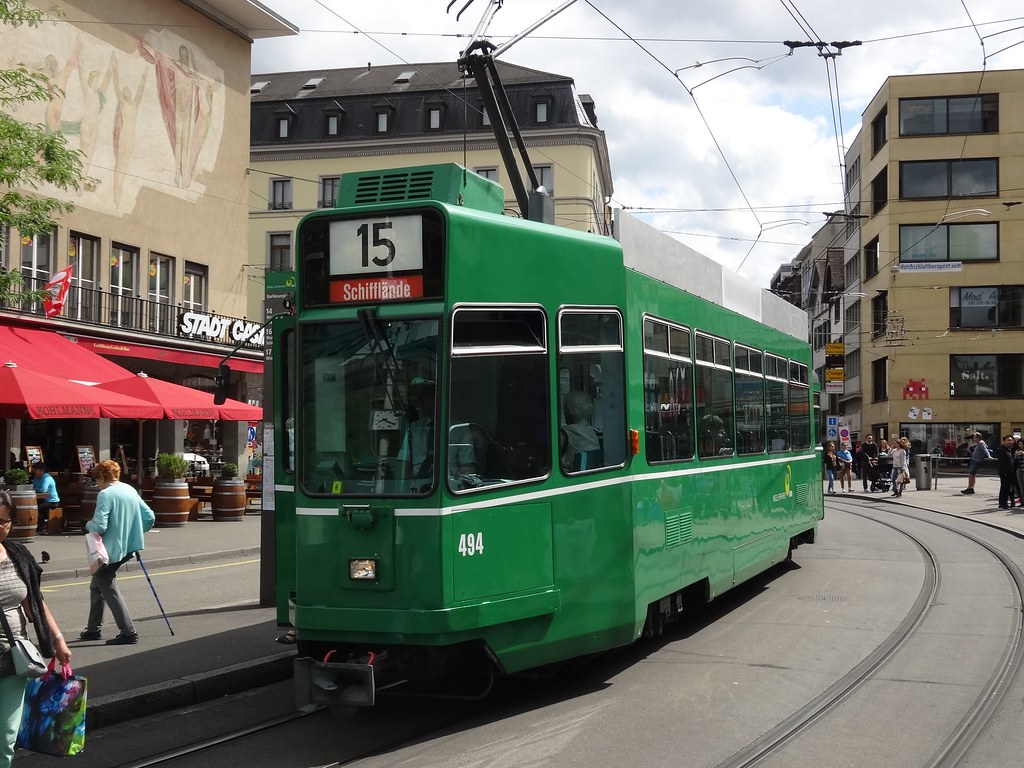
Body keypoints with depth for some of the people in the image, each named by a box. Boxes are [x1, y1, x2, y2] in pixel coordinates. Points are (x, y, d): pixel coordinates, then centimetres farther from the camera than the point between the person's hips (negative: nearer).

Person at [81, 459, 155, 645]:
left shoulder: (106, 494, -15)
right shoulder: (131, 490, 8)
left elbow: (99, 527, -22)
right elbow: (149, 517, 9)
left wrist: (88, 525, -1)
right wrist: (133, 532, 19)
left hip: (111, 550, -8)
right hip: (128, 547, 8)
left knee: (108, 589, 2)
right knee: (97, 585, 21)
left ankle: (128, 632, -3)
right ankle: (94, 629, 27)